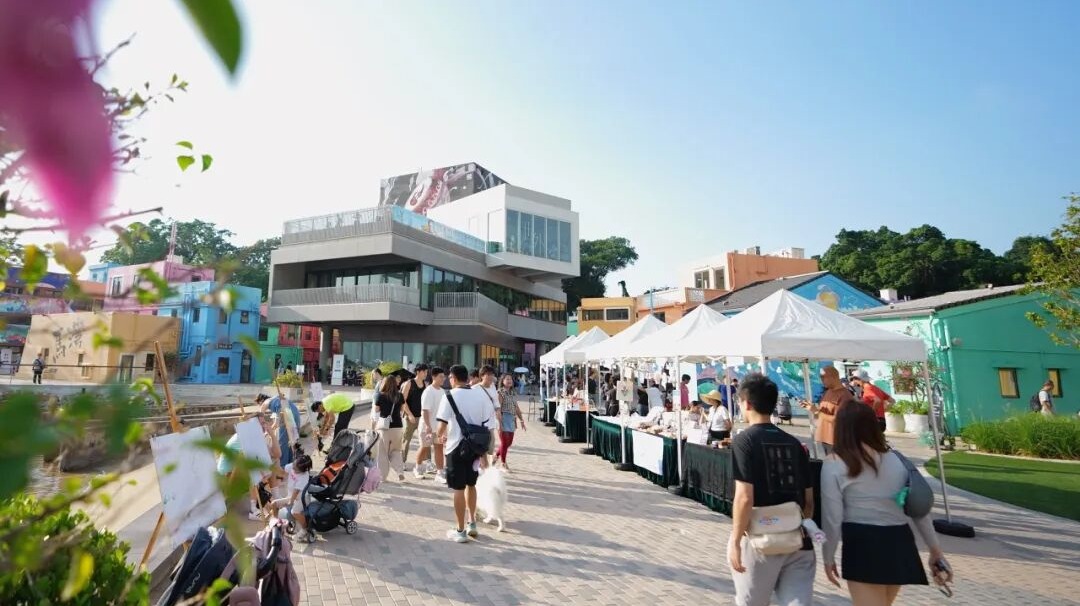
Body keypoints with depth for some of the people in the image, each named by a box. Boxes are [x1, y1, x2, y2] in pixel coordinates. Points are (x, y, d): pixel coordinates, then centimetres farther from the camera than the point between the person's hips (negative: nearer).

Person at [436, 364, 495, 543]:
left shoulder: (450, 395, -10)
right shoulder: (480, 395, 3)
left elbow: (443, 423, -13)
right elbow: (487, 424, 3)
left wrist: (440, 437, 10)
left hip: (457, 446, -5)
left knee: (459, 489, 5)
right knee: (471, 484, 21)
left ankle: (460, 531, 14)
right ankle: (472, 523, 30)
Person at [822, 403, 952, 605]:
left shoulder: (833, 465, -8)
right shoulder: (896, 459, 7)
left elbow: (832, 519, -7)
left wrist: (828, 557, 5)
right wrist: (935, 548, 23)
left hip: (862, 545, -7)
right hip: (900, 542, 7)